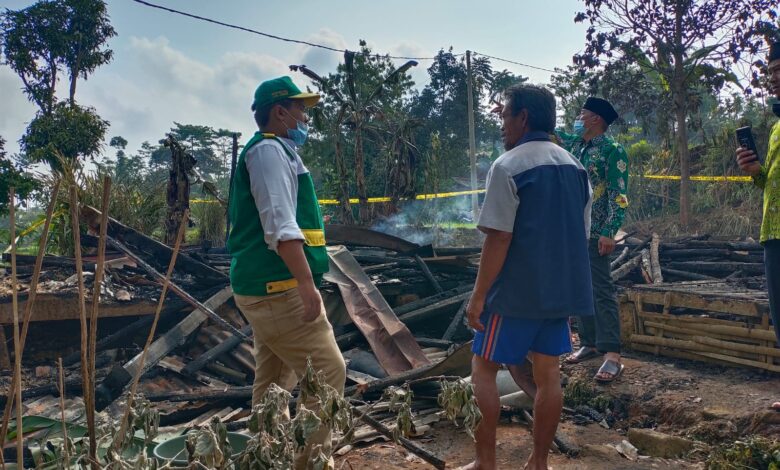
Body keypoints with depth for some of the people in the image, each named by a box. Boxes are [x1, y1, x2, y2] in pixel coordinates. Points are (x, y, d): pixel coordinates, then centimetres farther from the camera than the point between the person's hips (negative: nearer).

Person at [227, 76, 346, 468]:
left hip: (268, 288, 11)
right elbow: (281, 227, -22)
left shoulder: (274, 151, 21)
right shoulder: (270, 150, -11)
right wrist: (307, 284, -26)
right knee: (327, 371, -8)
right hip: (277, 288, -11)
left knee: (275, 380, 15)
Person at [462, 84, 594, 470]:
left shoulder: (508, 166, -13)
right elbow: (582, 233, 14)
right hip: (561, 289, 7)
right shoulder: (574, 167, 9)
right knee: (548, 372, 12)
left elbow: (499, 238, -18)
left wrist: (478, 296, -12)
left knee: (483, 370, 6)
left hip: (517, 292, -7)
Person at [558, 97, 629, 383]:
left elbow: (619, 195, -13)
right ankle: (589, 343, 21)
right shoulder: (575, 144, 14)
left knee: (602, 291, -10)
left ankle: (612, 356, -10)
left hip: (595, 233, -7)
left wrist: (610, 232, -20)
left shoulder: (612, 151, -7)